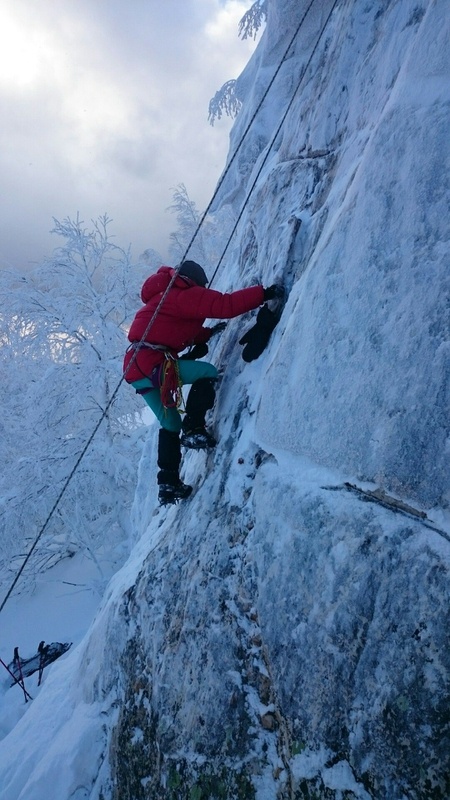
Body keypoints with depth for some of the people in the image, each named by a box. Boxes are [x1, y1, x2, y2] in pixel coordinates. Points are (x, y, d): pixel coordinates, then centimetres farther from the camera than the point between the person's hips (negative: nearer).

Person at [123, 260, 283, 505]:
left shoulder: (165, 296, 27)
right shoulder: (185, 295, -3)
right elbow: (225, 305, -15)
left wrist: (209, 333, 27)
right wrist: (263, 293, -12)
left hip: (135, 366, 10)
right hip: (151, 364, -10)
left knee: (170, 424, 16)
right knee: (208, 373, -6)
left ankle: (168, 484, 17)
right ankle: (193, 430, -9)